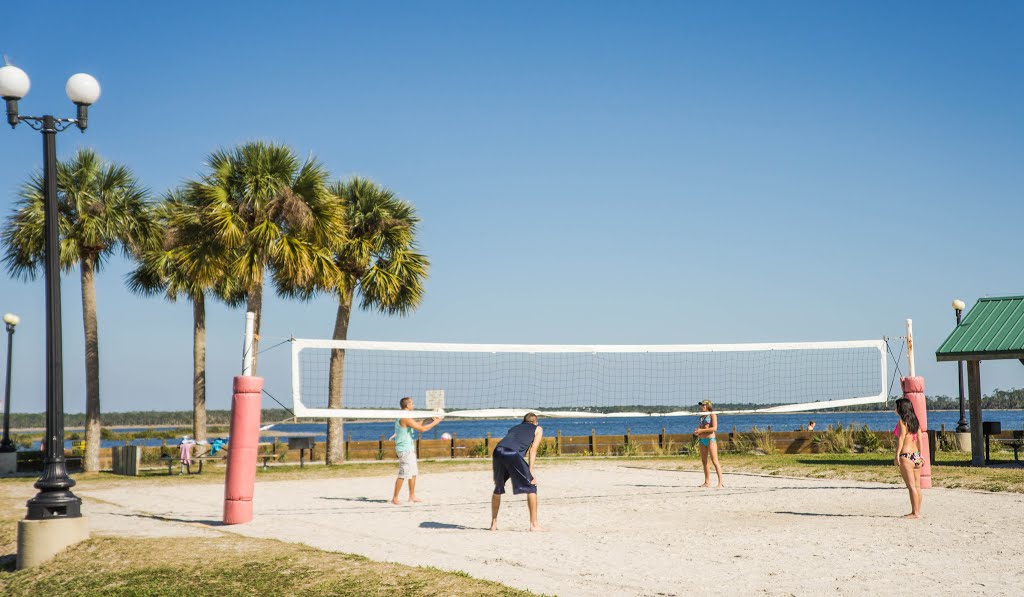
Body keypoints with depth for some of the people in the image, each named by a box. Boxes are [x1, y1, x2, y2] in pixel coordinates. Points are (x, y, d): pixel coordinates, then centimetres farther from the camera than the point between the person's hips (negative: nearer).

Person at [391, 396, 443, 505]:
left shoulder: (403, 417, 13)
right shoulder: (405, 418, -20)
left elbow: (417, 424, 22)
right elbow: (422, 429, -21)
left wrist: (428, 419, 12)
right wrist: (435, 423, -10)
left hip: (409, 449, 11)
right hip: (405, 450, -11)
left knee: (413, 473, 15)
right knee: (403, 474, -8)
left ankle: (412, 496, 21)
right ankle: (395, 498, -4)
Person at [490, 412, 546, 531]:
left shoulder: (514, 428, 38)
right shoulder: (538, 429, 26)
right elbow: (533, 450, 12)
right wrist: (531, 471, 6)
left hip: (498, 451, 5)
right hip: (513, 454, -5)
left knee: (498, 489, 23)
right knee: (531, 487, 7)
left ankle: (493, 524, 26)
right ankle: (534, 524, 2)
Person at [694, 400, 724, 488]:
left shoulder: (712, 415, -3)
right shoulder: (701, 417, 18)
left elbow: (714, 428, -14)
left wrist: (701, 430, -16)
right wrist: (697, 432, 4)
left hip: (710, 439, -8)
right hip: (702, 440, 8)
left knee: (715, 461, -12)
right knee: (704, 461, 7)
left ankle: (721, 482, -14)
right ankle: (707, 482, 13)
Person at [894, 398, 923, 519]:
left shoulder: (902, 421, -9)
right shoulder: (915, 421, 12)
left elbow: (901, 438, -15)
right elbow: (919, 439, 13)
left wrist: (897, 455, -16)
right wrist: (920, 455, 18)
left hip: (906, 456, -8)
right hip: (916, 455, 8)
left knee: (911, 486, -6)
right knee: (917, 486, 10)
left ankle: (915, 512, -5)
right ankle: (917, 511, 14)